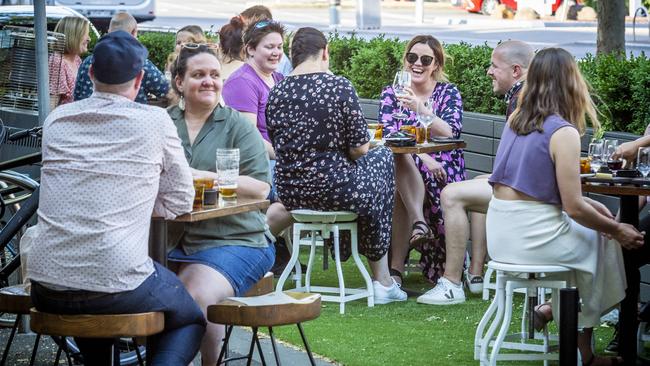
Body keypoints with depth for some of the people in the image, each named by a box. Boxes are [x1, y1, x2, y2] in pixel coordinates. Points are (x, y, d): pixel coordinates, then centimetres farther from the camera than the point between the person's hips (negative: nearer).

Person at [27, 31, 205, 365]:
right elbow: (180, 202, 7)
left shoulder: (55, 120, 9)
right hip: (116, 284, -5)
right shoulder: (155, 121, -3)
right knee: (190, 319, 22)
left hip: (45, 292, 5)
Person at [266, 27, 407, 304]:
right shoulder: (339, 86, -12)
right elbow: (359, 148, -12)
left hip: (290, 194, 6)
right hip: (335, 190, -6)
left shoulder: (276, 92, 1)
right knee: (383, 156, 27)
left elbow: (277, 147, 11)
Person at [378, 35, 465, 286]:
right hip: (403, 171, 1)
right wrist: (423, 157, -23)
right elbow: (389, 135, -6)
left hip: (440, 172, -1)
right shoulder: (391, 93, 12)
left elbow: (449, 133, -12)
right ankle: (419, 221, -41)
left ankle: (396, 267, -33)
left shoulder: (449, 93, 7)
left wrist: (419, 108, -28)